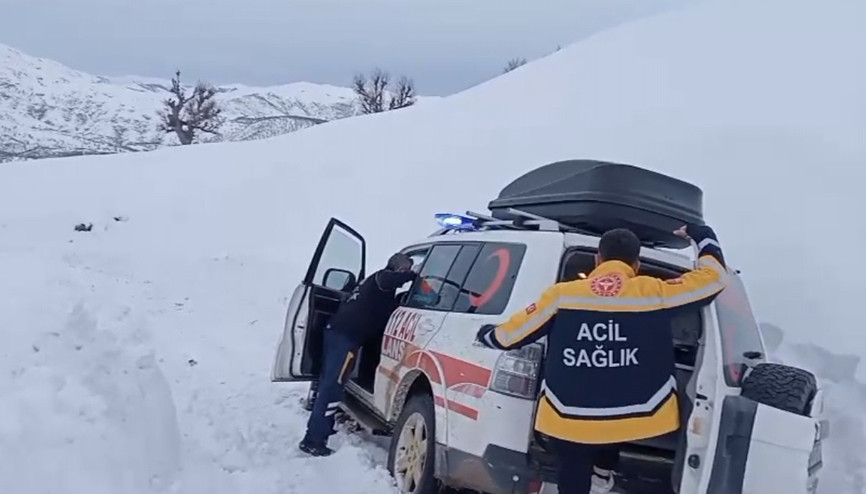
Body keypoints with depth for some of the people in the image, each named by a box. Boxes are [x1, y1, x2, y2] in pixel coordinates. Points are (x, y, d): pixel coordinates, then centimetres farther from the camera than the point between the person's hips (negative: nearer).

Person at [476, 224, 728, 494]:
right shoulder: (654, 293, -5)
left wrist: (486, 334, 27)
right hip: (634, 420, 1)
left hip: (569, 421, 0)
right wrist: (703, 236, 23)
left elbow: (509, 335, 4)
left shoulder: (562, 294, -4)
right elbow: (714, 276, 5)